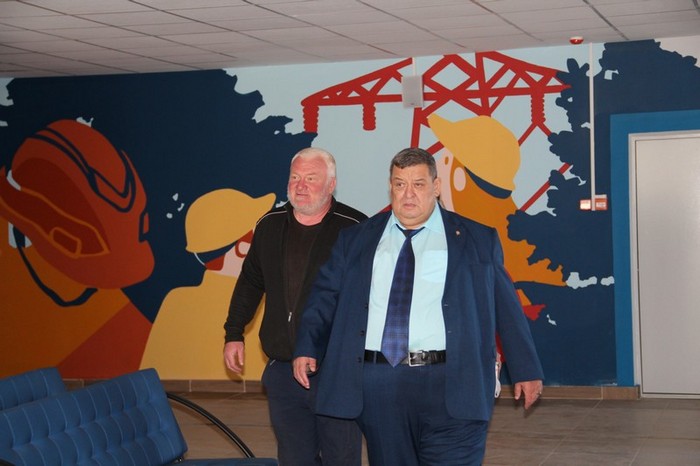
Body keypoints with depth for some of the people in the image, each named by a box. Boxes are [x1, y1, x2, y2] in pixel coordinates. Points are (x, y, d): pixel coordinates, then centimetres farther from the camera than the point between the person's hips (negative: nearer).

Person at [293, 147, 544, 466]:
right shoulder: (355, 241, 13)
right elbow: (325, 295, 11)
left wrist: (526, 370, 10)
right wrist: (307, 348, -5)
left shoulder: (477, 240, 8)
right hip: (378, 386, 2)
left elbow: (506, 307, 10)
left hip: (451, 385, -2)